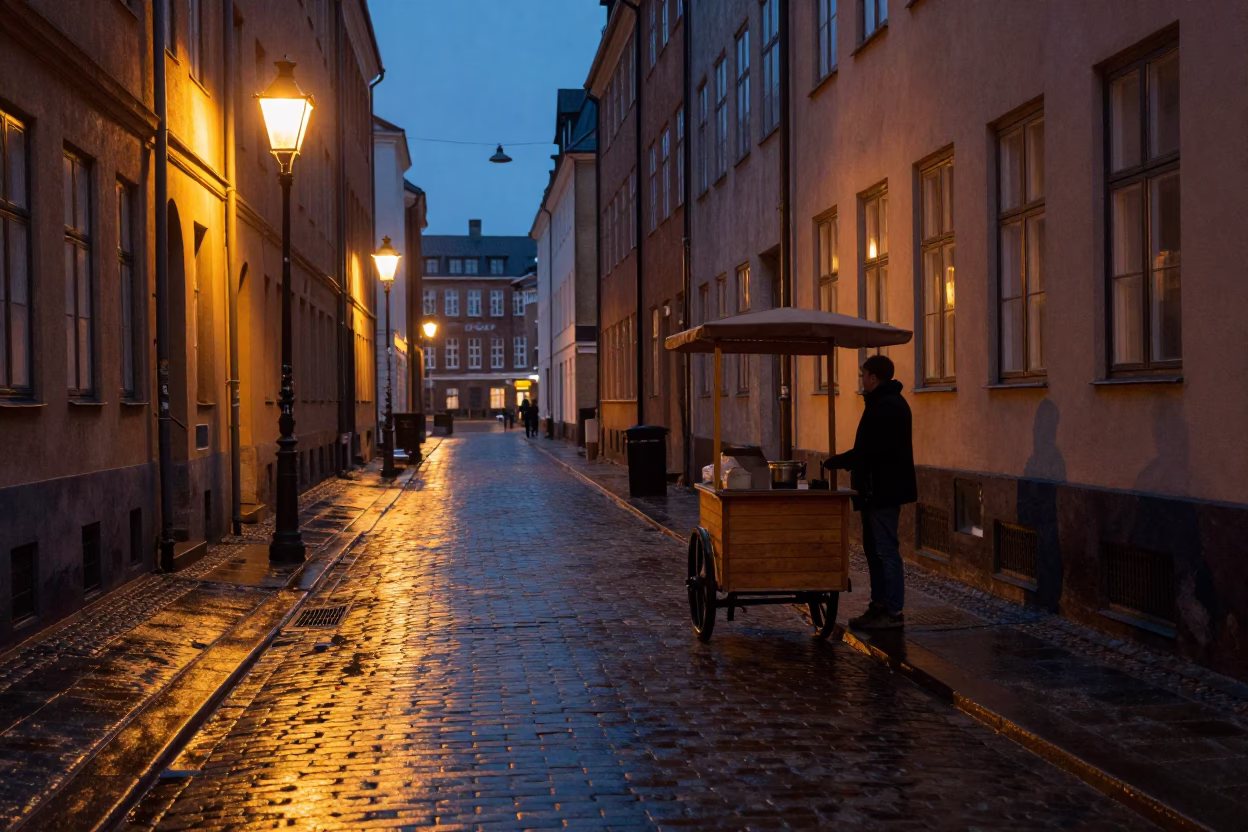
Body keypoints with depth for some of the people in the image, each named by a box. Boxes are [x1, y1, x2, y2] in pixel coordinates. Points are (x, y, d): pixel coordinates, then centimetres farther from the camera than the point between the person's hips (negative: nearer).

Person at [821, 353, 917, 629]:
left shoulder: (886, 407, -18)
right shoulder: (887, 403, 17)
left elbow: (868, 451, -23)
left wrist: (833, 462, -15)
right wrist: (841, 462, 13)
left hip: (883, 491, -11)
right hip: (879, 490, 11)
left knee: (885, 549, -7)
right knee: (874, 548, 15)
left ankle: (894, 612, -3)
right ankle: (880, 605, 22)